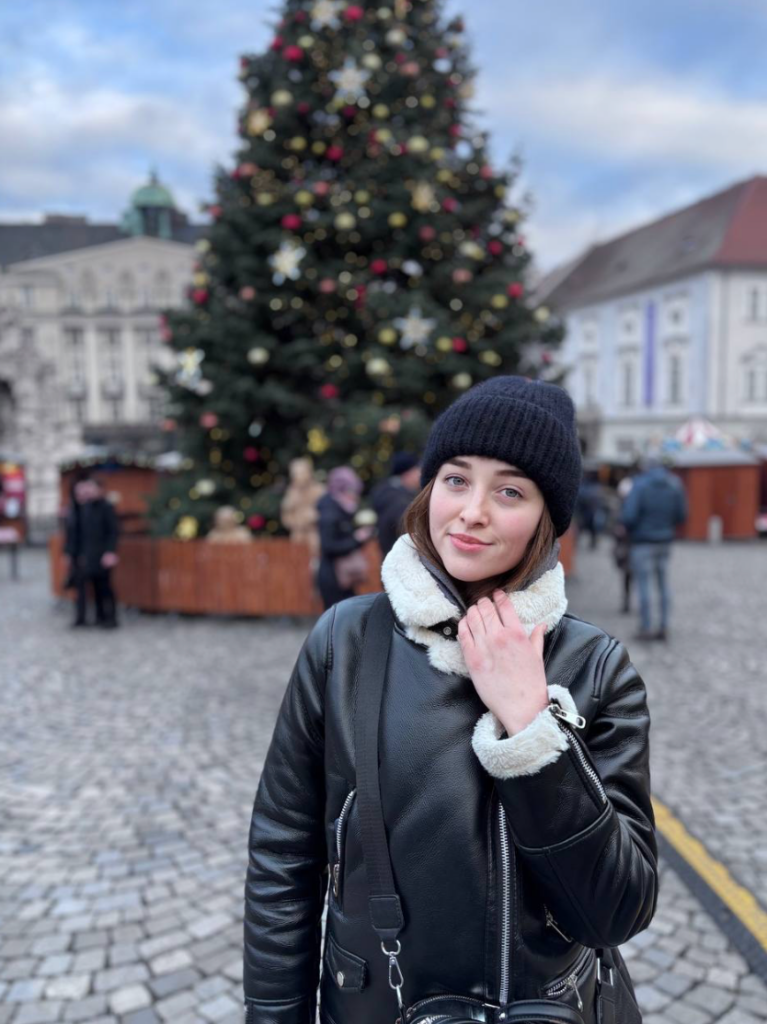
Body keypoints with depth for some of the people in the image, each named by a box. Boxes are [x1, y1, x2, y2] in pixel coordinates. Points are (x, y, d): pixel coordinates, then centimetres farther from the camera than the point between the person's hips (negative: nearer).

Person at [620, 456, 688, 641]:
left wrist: (628, 527, 3)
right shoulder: (674, 485, 4)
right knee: (663, 584, 11)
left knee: (643, 584, 0)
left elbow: (629, 516, -18)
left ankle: (646, 628, 2)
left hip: (643, 541, -5)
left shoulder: (640, 485, -12)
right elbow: (681, 516, 7)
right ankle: (664, 627, 13)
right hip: (665, 542, 5)